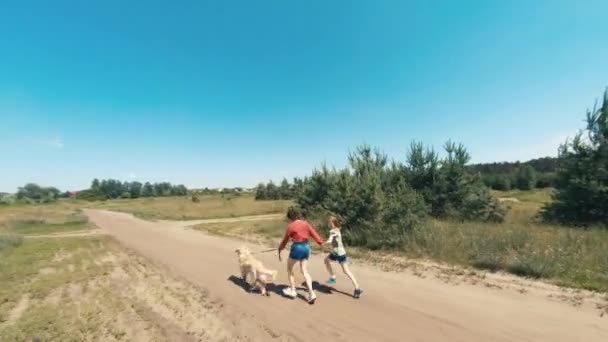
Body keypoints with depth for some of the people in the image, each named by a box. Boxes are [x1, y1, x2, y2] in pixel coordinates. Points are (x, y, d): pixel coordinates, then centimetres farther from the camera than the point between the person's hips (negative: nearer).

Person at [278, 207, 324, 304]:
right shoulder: (305, 223, 3)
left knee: (289, 268, 18)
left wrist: (280, 249, 13)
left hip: (297, 248, -5)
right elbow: (314, 233, 5)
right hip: (306, 247, 5)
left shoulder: (290, 226, -9)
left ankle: (292, 290, 24)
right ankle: (311, 293, 3)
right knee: (305, 271, 11)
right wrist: (321, 243, 13)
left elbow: (285, 240, -1)